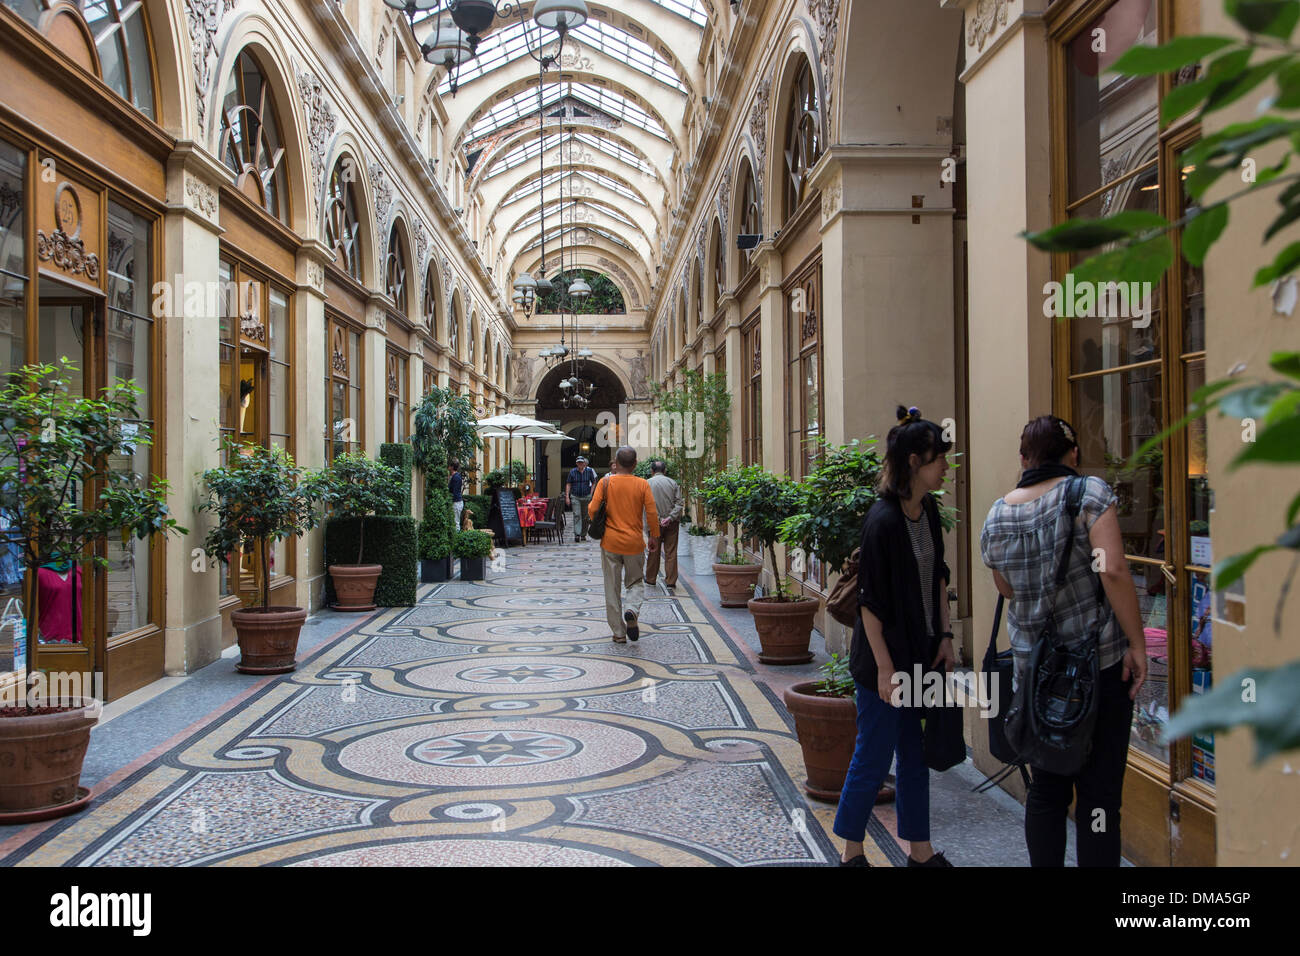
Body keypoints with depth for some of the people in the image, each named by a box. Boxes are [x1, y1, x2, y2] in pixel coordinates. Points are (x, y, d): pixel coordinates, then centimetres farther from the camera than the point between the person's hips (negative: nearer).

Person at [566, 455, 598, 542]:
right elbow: (568, 484, 3)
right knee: (577, 515, -13)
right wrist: (567, 497, -3)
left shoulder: (589, 471, 2)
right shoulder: (572, 471, 1)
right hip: (575, 497, -1)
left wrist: (591, 494, 0)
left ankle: (583, 535, 18)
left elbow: (593, 483, 10)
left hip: (586, 497, 1)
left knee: (585, 516, 7)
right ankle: (577, 534, -18)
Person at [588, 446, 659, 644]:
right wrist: (655, 537, 6)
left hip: (610, 541, 0)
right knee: (636, 582, 18)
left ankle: (619, 633, 10)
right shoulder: (642, 485, -5)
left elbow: (593, 510, -8)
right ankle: (632, 611, -12)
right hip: (634, 543, 0)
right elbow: (652, 513, -6)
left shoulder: (605, 482, -5)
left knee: (613, 588, 9)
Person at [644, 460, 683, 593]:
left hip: (655, 522, -1)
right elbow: (679, 503, -7)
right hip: (672, 523, 1)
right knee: (671, 552, 3)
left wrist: (659, 519, -8)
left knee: (654, 552, 12)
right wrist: (670, 518, -12)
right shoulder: (673, 483, 2)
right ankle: (671, 582, 1)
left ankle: (651, 579, 23)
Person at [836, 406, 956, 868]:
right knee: (874, 757, 4)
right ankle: (851, 853, 21)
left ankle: (921, 851, 28)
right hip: (887, 660, -8)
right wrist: (884, 668, -18)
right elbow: (871, 601, -20)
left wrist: (945, 636, 11)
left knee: (915, 755, 16)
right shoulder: (884, 521, -21)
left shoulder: (929, 510, 4)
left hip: (923, 655, 8)